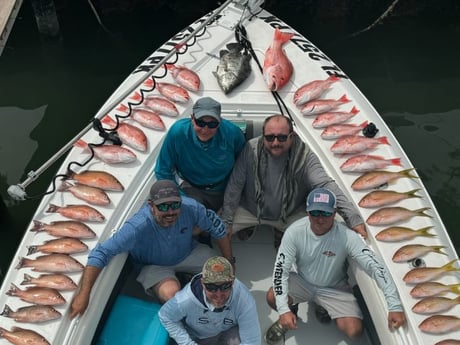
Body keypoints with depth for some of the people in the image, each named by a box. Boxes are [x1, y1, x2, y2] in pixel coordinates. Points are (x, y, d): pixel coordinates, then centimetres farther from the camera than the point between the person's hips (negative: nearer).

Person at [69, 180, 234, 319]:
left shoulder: (191, 208, -30)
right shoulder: (137, 227, -39)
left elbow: (218, 228, -13)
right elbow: (100, 254, -39)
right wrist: (83, 294, -43)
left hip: (187, 253, 3)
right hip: (155, 265, -3)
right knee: (171, 292, -33)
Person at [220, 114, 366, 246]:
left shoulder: (304, 156, -23)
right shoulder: (251, 150, -21)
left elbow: (326, 186, -33)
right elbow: (235, 185, -14)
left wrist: (353, 219, -45)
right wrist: (226, 221, -13)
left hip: (291, 214, 0)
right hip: (250, 210, 0)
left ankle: (282, 233, 16)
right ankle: (248, 225, 24)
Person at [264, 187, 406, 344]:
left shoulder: (347, 237, -28)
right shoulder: (294, 232, -24)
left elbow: (375, 266, -31)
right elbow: (281, 269, -21)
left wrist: (395, 306, -40)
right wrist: (284, 310, -30)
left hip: (334, 288, 0)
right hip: (302, 281, 1)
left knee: (354, 331, -18)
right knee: (272, 297, -26)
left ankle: (327, 310, 16)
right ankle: (288, 314, 11)